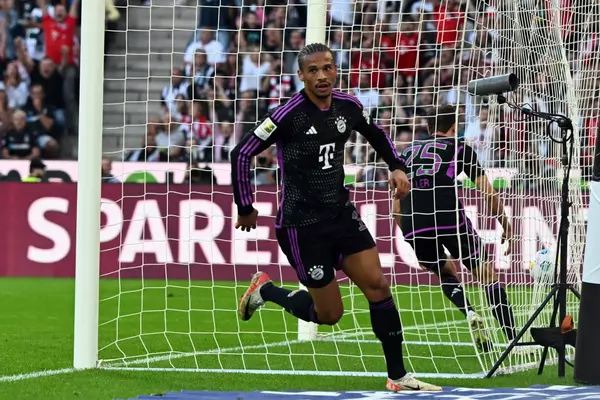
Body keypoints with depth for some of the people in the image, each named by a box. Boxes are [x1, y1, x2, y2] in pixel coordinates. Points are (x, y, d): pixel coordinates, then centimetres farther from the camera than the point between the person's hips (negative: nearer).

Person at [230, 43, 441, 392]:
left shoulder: (348, 107, 0)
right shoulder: (288, 115, -18)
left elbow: (376, 134, 22)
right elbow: (242, 154, -12)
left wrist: (397, 167, 7)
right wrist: (246, 209, -7)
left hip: (342, 214, 5)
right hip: (301, 225, -5)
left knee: (378, 285, -5)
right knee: (330, 314, -1)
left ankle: (398, 376, 3)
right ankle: (266, 290, 25)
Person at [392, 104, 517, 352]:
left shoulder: (409, 151, 28)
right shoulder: (460, 148, 17)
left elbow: (397, 207, 27)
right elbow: (488, 193, 10)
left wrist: (414, 243, 35)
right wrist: (506, 227, 21)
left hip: (413, 226, 3)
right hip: (449, 217, -3)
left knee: (445, 272, 29)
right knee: (487, 275, 9)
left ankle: (469, 313, 1)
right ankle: (514, 340, -1)